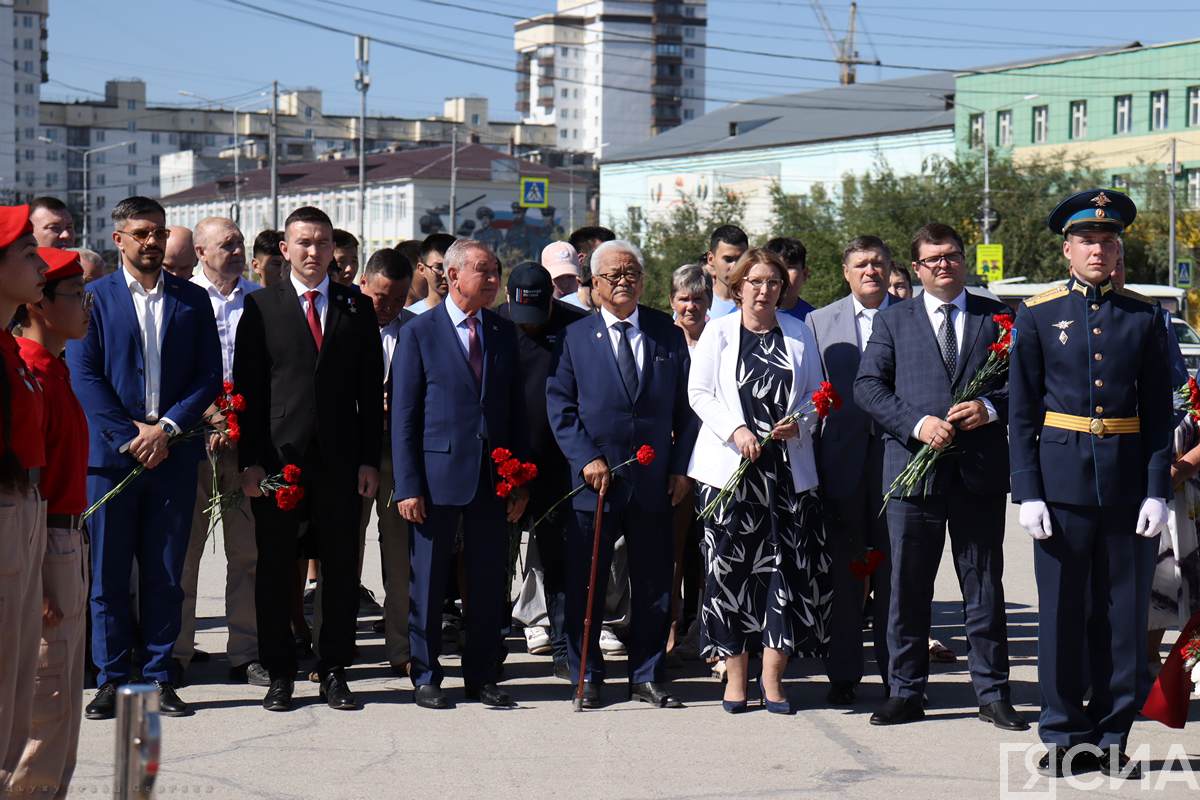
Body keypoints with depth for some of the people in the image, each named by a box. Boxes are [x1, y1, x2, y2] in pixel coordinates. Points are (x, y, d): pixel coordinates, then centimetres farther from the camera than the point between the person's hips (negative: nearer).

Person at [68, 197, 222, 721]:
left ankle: (161, 678, 11)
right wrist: (129, 437, -10)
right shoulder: (94, 298, 4)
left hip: (173, 455, 2)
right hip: (110, 453, -1)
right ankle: (112, 679, 9)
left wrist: (166, 428, -8)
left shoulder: (192, 300, 10)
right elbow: (83, 376, -3)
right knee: (108, 573, 1)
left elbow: (209, 376, 6)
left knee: (165, 575, 4)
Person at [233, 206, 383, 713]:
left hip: (340, 461, 1)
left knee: (340, 570, 5)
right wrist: (250, 461, -6)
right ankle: (279, 674, 11)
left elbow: (371, 390, 8)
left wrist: (369, 460, 1)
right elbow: (247, 387, 1)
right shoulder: (261, 308, 5)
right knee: (276, 570, 3)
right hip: (278, 459, -1)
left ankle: (334, 672, 14)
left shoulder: (357, 309, 9)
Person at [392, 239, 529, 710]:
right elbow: (403, 416, -4)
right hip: (439, 474, -4)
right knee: (428, 582, 4)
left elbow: (516, 410, 13)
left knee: (489, 582, 7)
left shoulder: (504, 333, 10)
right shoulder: (419, 333, -3)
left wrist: (519, 478, 7)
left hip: (492, 479, 4)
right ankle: (426, 677, 14)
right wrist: (407, 486, -10)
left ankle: (482, 676, 18)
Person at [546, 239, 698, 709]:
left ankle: (647, 676, 18)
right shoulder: (575, 337, 3)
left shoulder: (668, 335, 8)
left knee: (654, 583, 7)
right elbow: (559, 405, -1)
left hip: (654, 482, 2)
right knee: (585, 585, 3)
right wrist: (586, 459, -12)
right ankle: (587, 678, 14)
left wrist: (681, 467, 0)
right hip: (594, 480, -2)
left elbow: (685, 406, 8)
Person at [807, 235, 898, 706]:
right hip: (842, 458, 1)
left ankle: (895, 671, 11)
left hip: (898, 453, -1)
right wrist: (810, 463, 2)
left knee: (893, 567, 3)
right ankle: (843, 673, 12)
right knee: (844, 569, 6)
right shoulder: (820, 322, 9)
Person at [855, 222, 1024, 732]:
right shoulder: (893, 321, 10)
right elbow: (867, 386, 2)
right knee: (908, 587, 4)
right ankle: (905, 691, 13)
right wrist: (917, 423, -13)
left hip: (980, 472, 0)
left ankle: (992, 693, 12)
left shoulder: (997, 317, 11)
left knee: (985, 587, 5)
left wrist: (990, 408, -12)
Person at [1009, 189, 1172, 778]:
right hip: (1061, 479, -1)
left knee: (1124, 612, 4)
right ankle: (1065, 737, 12)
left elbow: (1159, 412, 7)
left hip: (1127, 480, 1)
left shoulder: (1144, 316, 7)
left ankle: (1112, 736, 14)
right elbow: (1021, 413, 2)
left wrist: (1157, 491, -2)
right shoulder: (1038, 314, 3)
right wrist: (1028, 494, -5)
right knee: (1061, 611, 3)